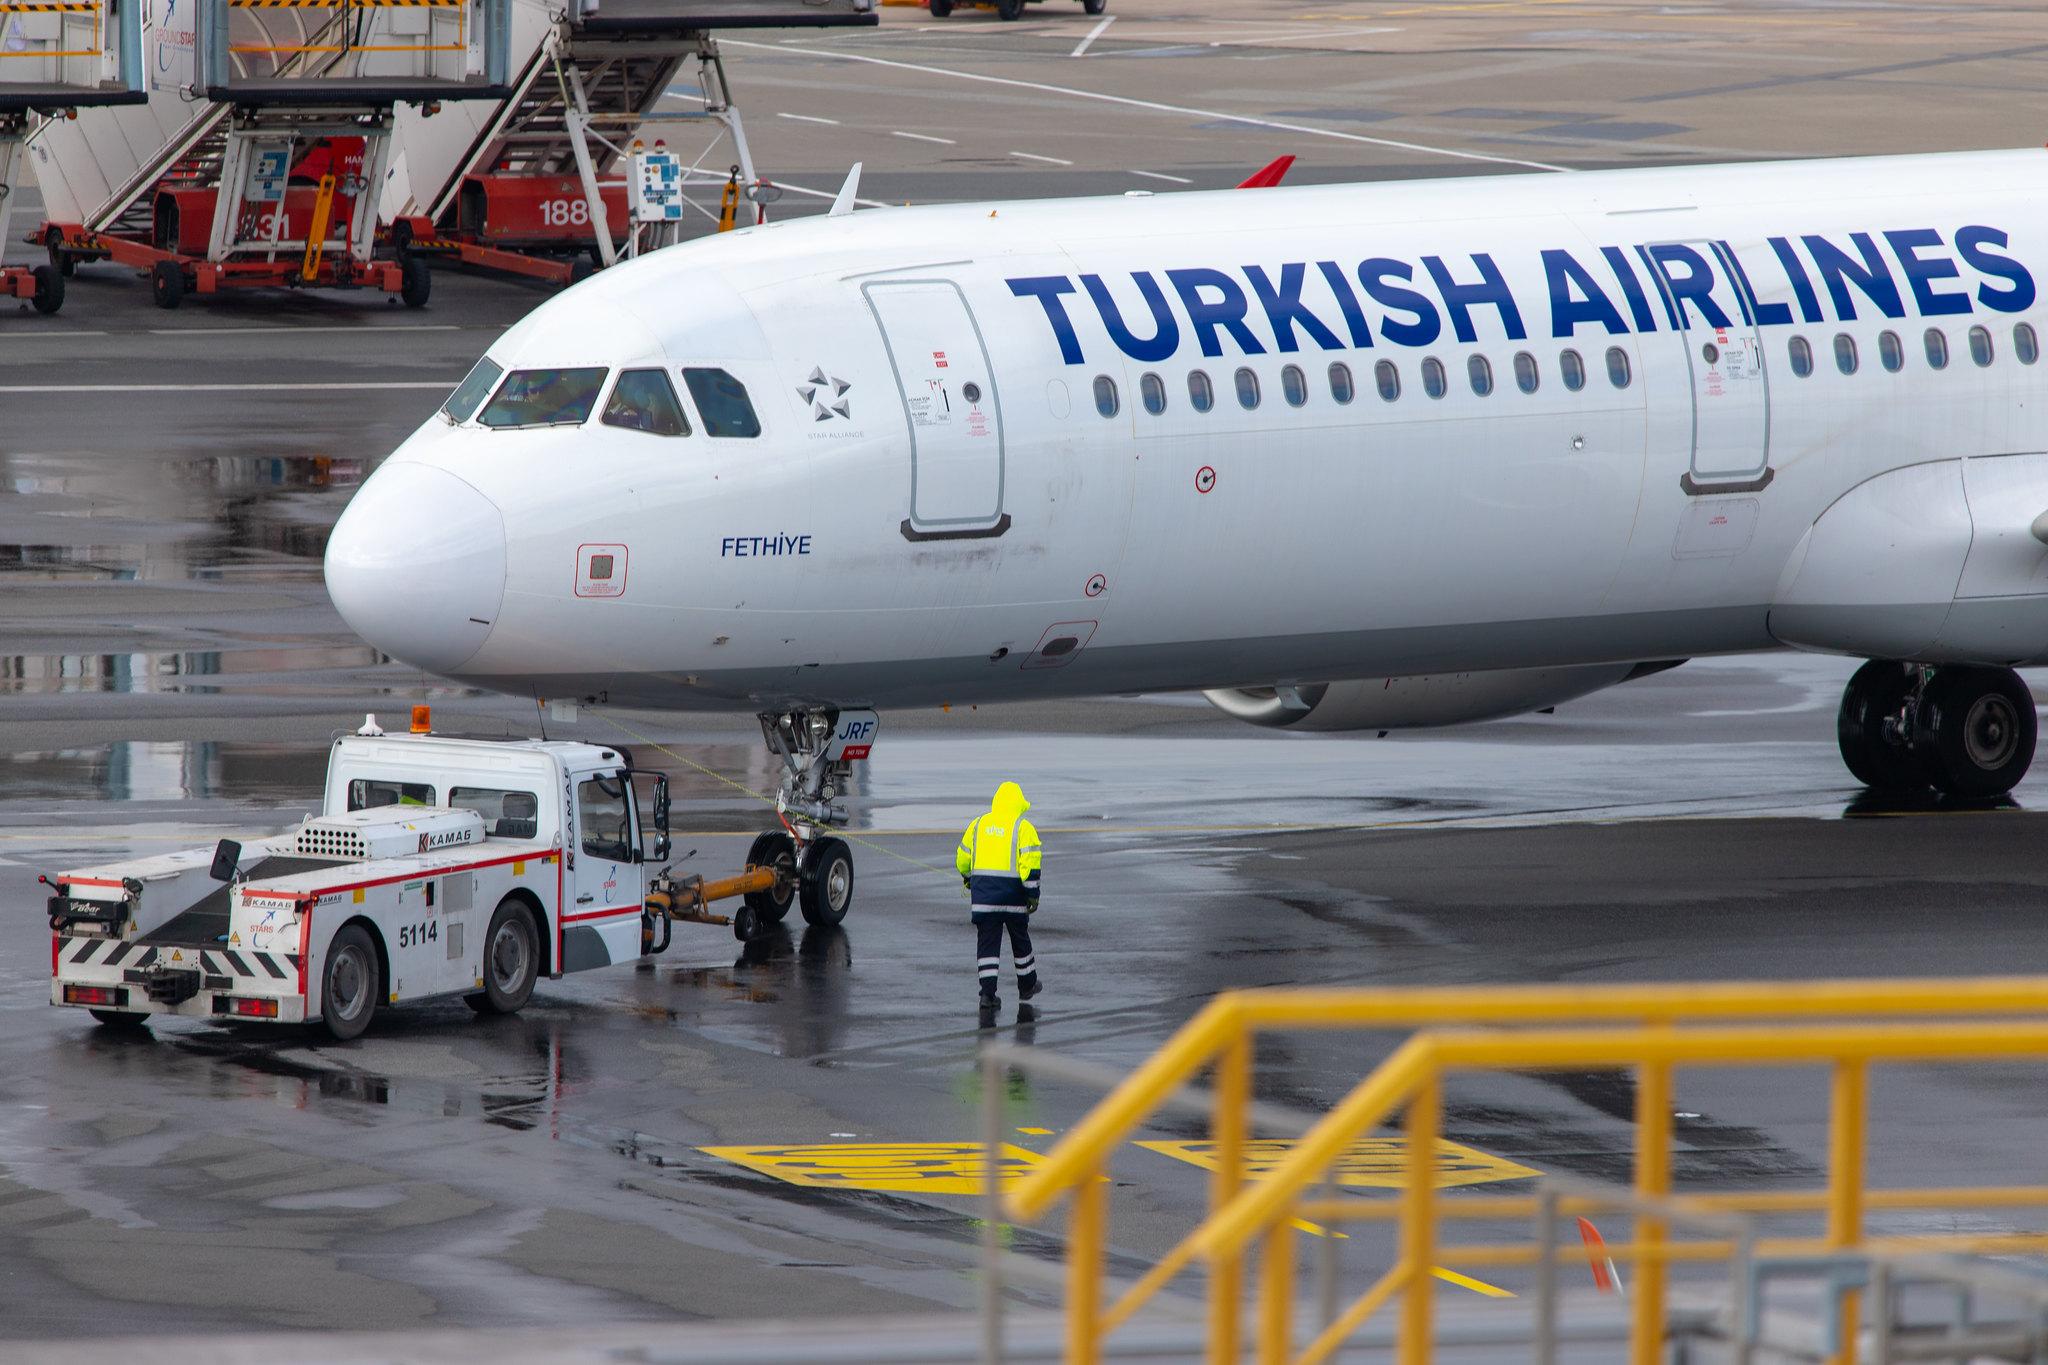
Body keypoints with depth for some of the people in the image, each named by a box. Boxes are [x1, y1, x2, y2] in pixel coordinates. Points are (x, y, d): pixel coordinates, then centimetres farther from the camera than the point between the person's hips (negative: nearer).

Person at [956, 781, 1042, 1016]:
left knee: (987, 943, 3)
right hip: (1012, 891, -2)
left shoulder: (978, 824, 8)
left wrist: (968, 880, 35)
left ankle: (988, 994, -6)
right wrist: (1033, 893, -9)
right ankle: (1027, 985, 32)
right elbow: (1030, 862, -13)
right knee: (1020, 938, 16)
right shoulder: (1022, 827, -4)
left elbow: (963, 858, 16)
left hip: (983, 891, 2)